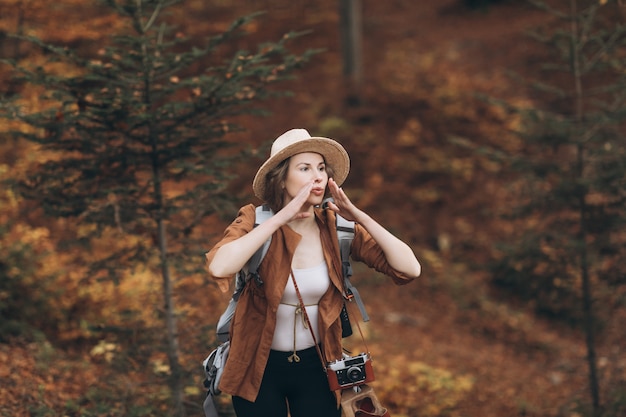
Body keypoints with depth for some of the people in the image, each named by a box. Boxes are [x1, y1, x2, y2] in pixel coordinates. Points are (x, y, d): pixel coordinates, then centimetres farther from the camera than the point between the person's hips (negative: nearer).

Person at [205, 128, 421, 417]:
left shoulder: (336, 228, -10)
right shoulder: (255, 221, -16)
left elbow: (410, 269, -17)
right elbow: (219, 268, -37)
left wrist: (360, 217, -24)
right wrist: (281, 218, -34)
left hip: (315, 364, 2)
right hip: (258, 365, -2)